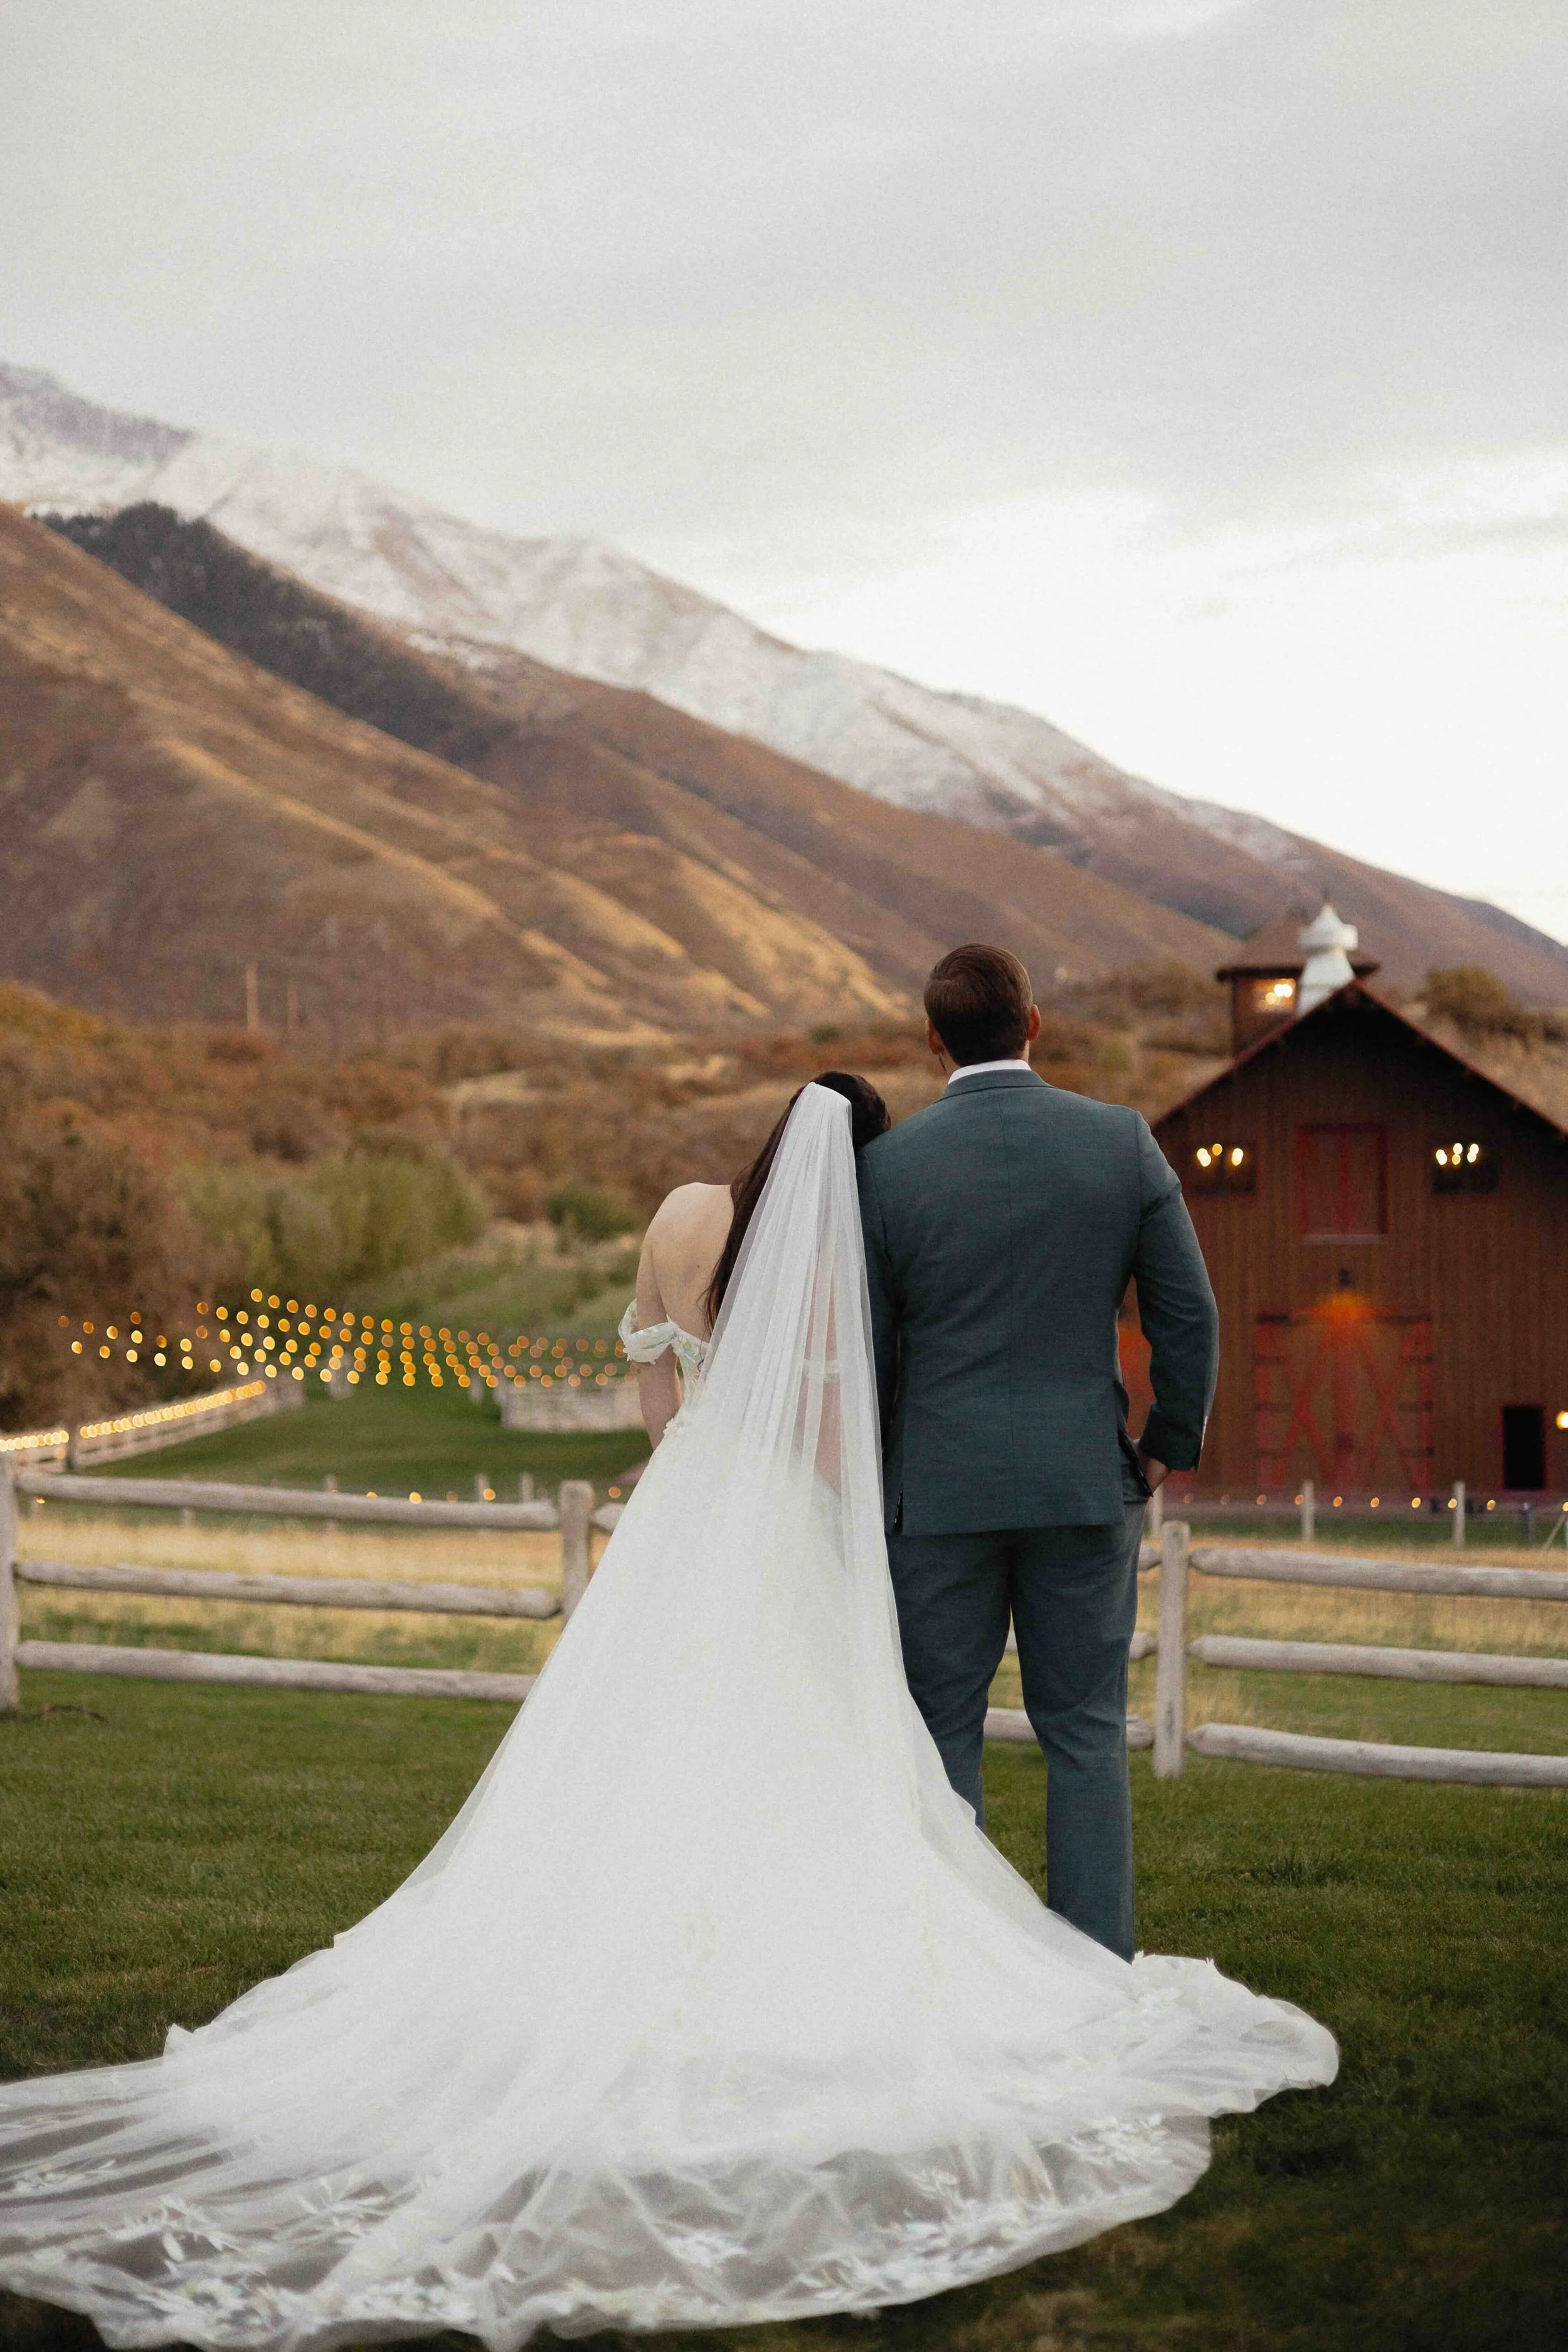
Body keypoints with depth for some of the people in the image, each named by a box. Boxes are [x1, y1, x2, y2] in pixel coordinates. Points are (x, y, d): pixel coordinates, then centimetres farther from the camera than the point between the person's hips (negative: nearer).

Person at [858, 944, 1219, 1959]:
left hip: (939, 1486, -1)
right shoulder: (1122, 1141, -2)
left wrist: (874, 1482, 14)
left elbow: (865, 1344, 0)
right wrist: (1172, 1443, 14)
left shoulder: (889, 1163, -7)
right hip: (1086, 1483, 2)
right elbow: (1189, 1314, 0)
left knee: (941, 1733, 7)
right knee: (1086, 1731, 9)